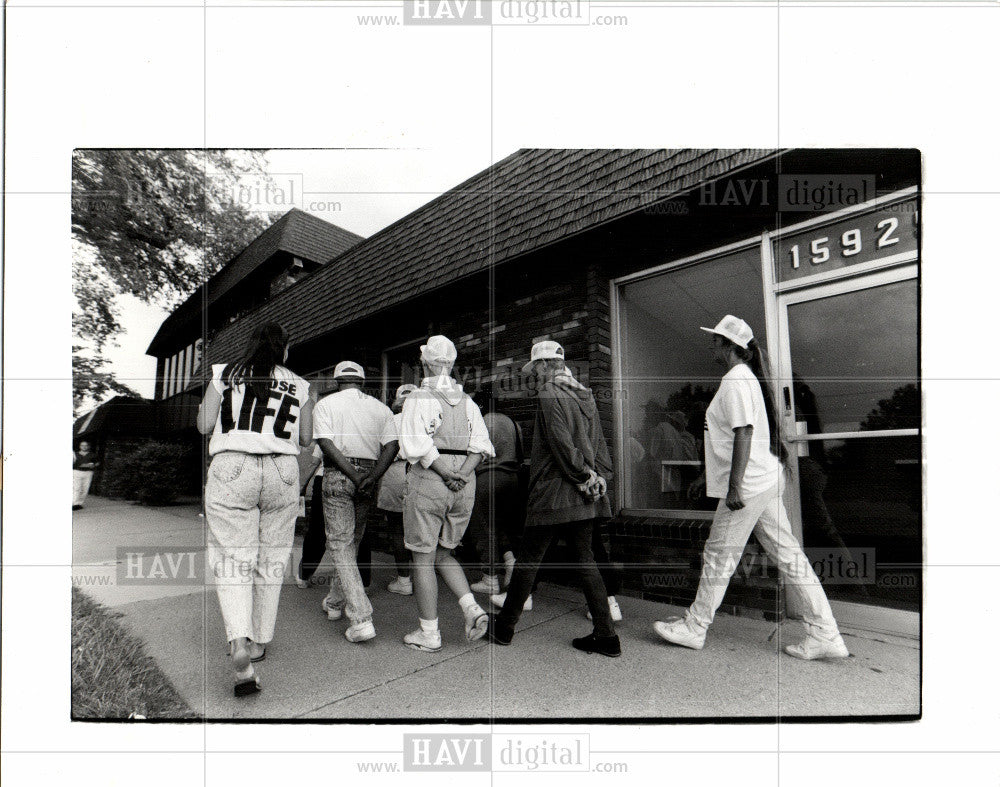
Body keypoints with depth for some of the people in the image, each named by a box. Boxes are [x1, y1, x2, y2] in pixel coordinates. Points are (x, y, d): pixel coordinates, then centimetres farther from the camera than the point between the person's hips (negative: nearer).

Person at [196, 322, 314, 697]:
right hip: (282, 472, 1)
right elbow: (305, 438, 10)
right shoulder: (298, 385, 8)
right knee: (271, 559, 13)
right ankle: (260, 641, 25)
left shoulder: (224, 374, 7)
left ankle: (239, 641, -17)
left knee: (232, 558, 1)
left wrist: (203, 409, 25)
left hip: (231, 469, -1)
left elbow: (204, 426, 4)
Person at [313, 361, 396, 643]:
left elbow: (326, 443, -12)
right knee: (351, 543, 18)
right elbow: (392, 443, -5)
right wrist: (372, 477, -11)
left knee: (340, 544, -2)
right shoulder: (380, 407, 10)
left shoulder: (326, 403, 3)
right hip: (369, 475, 4)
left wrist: (354, 475, -14)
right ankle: (335, 602, 35)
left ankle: (361, 619, -11)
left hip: (337, 476, -4)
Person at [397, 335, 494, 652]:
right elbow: (481, 445, 3)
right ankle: (472, 608, 5)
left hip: (427, 483, -5)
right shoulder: (467, 402, 11)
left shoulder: (418, 398, -5)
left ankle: (429, 634, 14)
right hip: (465, 487, 6)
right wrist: (461, 474, -7)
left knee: (423, 557, 7)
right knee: (443, 553, 20)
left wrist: (445, 474, -14)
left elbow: (417, 446, -16)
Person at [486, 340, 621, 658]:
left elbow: (563, 444, -19)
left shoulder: (550, 394, -11)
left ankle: (504, 627, 19)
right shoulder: (585, 395, 12)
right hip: (585, 497, 8)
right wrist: (597, 477, 8)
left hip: (554, 494, -7)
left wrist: (583, 476, -10)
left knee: (528, 560, 5)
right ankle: (606, 635, 13)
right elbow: (599, 443, 11)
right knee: (585, 560, 11)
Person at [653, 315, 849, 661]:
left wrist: (734, 487, -24)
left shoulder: (736, 380, -14)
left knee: (719, 556, 1)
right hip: (765, 481, 10)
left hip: (749, 484, -10)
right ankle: (825, 635, 16)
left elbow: (744, 434, -22)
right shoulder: (743, 378, 18)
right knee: (788, 555, 11)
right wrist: (708, 475, 27)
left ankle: (694, 628, 15)